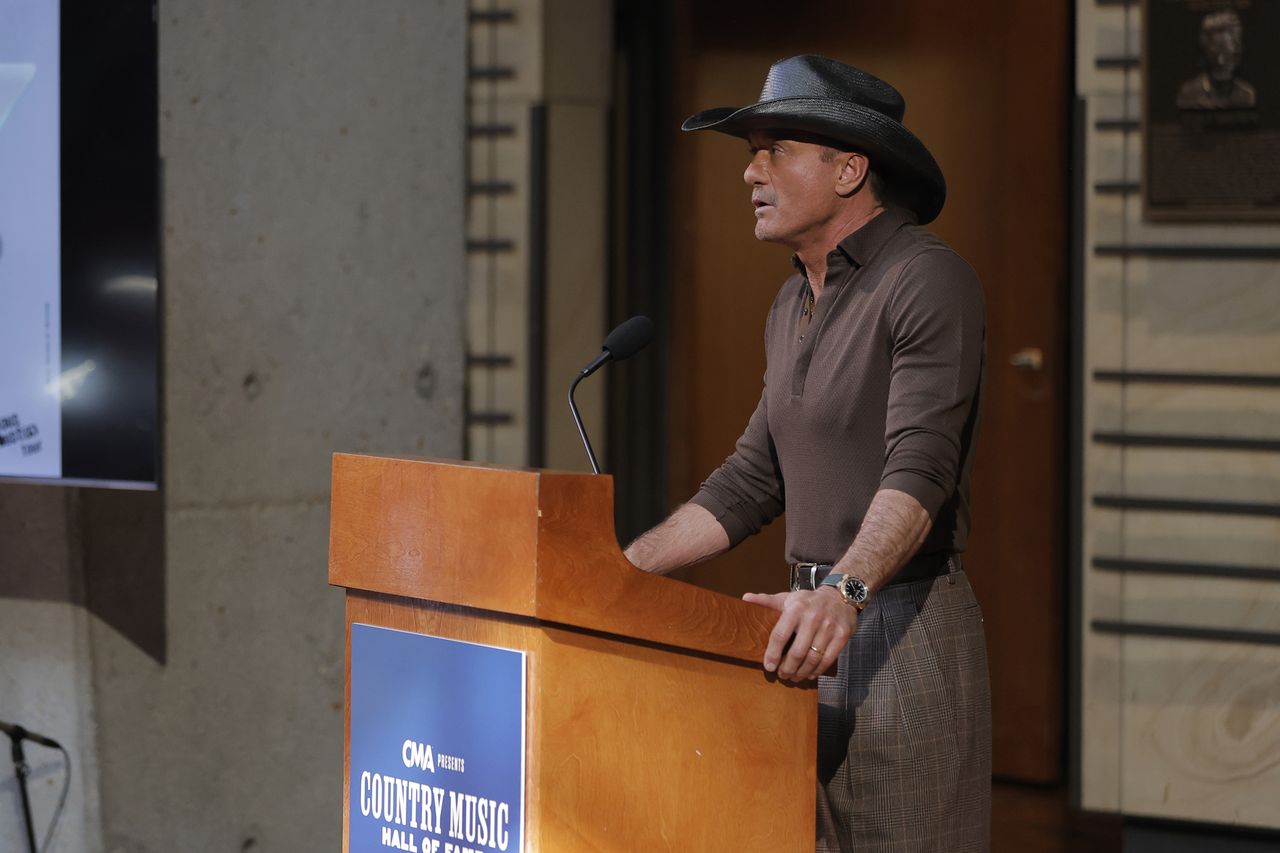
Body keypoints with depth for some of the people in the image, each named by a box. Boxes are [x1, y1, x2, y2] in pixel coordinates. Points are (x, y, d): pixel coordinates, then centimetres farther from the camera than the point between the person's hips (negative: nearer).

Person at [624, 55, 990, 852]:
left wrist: (845, 594, -39)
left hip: (902, 625, -8)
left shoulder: (928, 281, -12)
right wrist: (624, 567, 13)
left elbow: (919, 469, -24)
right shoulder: (795, 304, 17)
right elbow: (754, 480, 20)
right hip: (813, 627, 8)